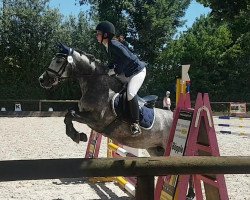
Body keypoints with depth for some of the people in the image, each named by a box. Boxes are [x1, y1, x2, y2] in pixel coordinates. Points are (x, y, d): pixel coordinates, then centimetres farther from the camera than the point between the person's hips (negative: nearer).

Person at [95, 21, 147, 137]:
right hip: (125, 74, 10)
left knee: (130, 94, -30)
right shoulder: (106, 46, 4)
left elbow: (128, 58, -32)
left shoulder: (114, 45, -25)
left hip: (137, 71, -10)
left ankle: (135, 124, -20)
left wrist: (116, 70, -23)